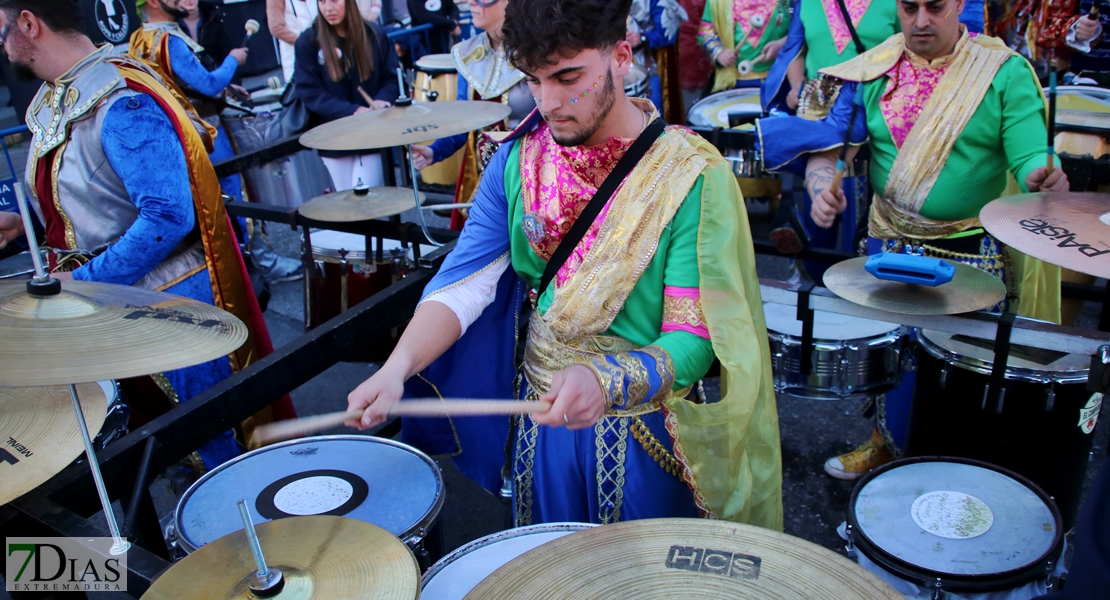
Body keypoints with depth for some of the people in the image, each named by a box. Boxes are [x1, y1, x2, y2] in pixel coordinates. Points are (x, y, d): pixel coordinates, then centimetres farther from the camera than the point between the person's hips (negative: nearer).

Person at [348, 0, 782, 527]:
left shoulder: (690, 174, -19)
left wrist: (607, 381, -39)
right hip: (542, 422, 4)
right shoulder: (517, 161, -5)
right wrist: (398, 366, -28)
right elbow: (464, 283, -11)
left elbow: (696, 336, -21)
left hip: (643, 432, -3)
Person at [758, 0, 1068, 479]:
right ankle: (888, 443, 40)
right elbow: (828, 142, -5)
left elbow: (1029, 153, -16)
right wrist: (821, 184, -26)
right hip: (891, 242, 3)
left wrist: (1042, 177, -39)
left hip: (973, 251, -2)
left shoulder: (1004, 72, -9)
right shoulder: (872, 72, -1)